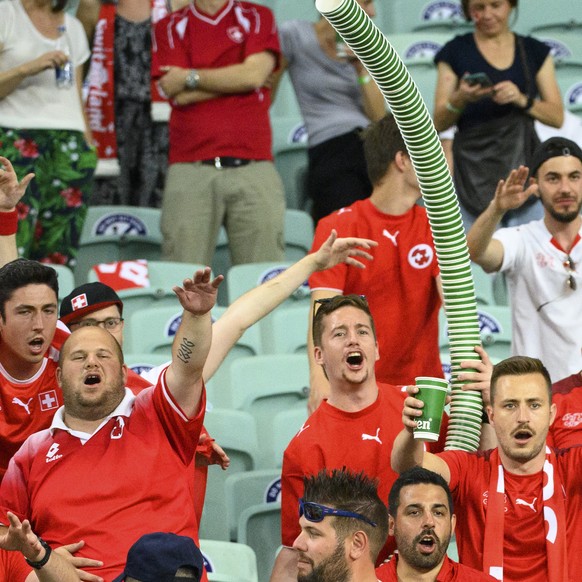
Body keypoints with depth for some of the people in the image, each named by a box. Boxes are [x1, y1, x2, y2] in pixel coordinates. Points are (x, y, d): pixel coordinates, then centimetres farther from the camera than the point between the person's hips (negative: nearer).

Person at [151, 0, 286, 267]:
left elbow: (255, 74, -3)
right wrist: (236, 80, 1)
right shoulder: (170, 27, 14)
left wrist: (190, 77, 2)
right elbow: (178, 95, 0)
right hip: (190, 169, 0)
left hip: (253, 165, 0)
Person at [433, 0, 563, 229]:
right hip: (473, 170, -1)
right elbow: (439, 122, 5)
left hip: (523, 163, 1)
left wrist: (522, 99, -11)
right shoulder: (455, 52, 7)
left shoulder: (535, 52, 12)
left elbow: (557, 116, 7)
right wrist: (460, 98, -15)